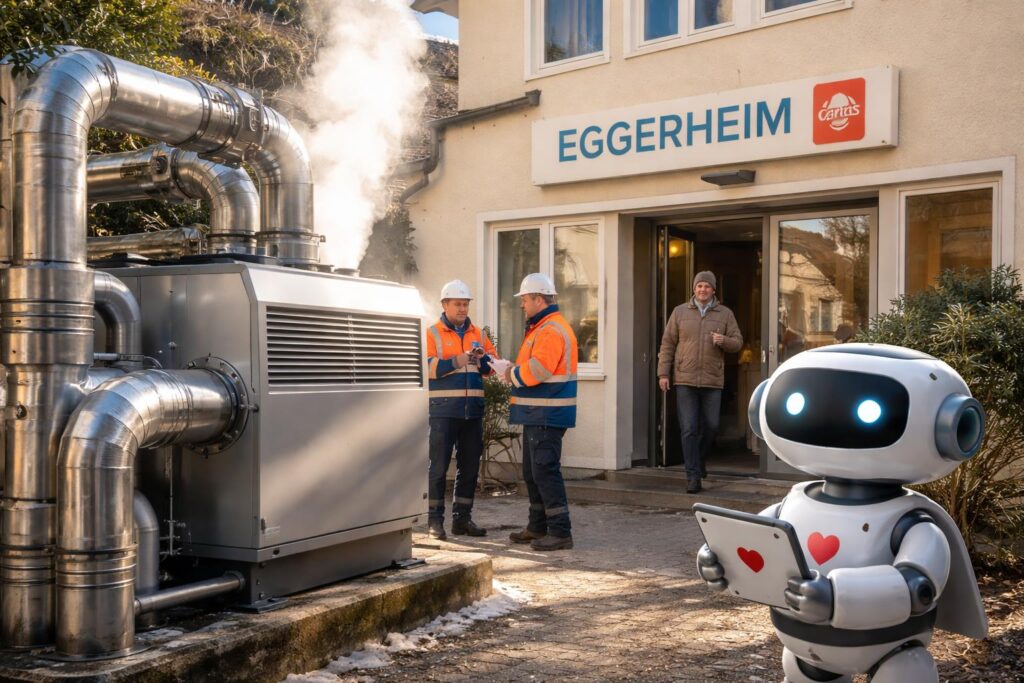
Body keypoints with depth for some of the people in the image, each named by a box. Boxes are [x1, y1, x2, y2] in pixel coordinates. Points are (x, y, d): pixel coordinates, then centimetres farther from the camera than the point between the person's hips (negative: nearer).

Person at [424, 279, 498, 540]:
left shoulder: (478, 334, 15)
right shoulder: (432, 333, 1)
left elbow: (494, 365, 10)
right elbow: (427, 367, -12)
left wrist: (483, 358, -11)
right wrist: (457, 361, -21)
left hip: (473, 410, 5)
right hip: (443, 410, -5)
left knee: (469, 465, 9)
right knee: (439, 465, -2)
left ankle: (462, 518, 18)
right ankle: (435, 519, 5)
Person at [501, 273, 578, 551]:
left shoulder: (551, 331, -17)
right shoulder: (542, 328, 19)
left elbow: (536, 371, -25)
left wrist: (512, 375, -8)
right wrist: (514, 370, 4)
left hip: (547, 415, -11)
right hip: (538, 414, 11)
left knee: (545, 471, -9)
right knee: (532, 472, 17)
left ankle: (560, 532, -5)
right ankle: (538, 527, 27)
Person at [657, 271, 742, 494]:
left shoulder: (725, 314, 8)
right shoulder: (680, 312, 6)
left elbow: (737, 342, 6)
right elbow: (668, 343, 6)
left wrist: (724, 341, -17)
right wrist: (663, 373, -1)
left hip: (712, 381, 1)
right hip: (685, 380, -1)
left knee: (711, 426, 4)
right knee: (689, 429, -3)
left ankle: (699, 460, 31)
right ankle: (693, 475, 2)